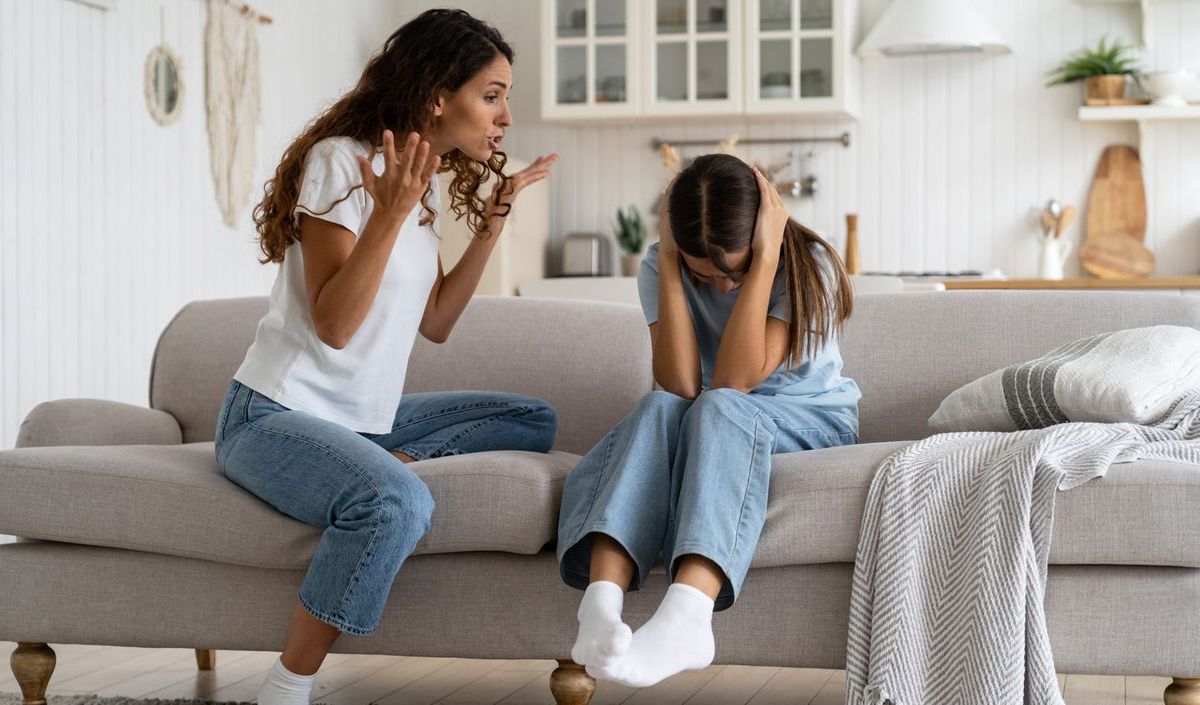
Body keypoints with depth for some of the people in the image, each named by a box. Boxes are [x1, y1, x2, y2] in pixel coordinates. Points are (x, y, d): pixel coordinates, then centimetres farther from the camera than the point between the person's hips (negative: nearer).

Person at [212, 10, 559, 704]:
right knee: (397, 502, -36)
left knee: (534, 422, 4)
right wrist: (389, 213, -30)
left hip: (364, 420, 8)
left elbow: (435, 322, 9)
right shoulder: (340, 160, -15)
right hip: (276, 414, -8)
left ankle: (382, 463, -9)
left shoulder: (428, 182, 10)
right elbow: (334, 326, -22)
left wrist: (491, 223, 4)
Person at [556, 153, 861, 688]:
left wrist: (765, 260, -30)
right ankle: (600, 608, -53)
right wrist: (669, 265, -25)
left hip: (813, 421, -2)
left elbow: (732, 382, -27)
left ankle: (686, 614, -60)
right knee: (660, 407, -31)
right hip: (712, 429, 3)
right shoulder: (661, 269, -9)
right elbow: (680, 387, -23)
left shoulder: (807, 265, -16)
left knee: (719, 408, -35)